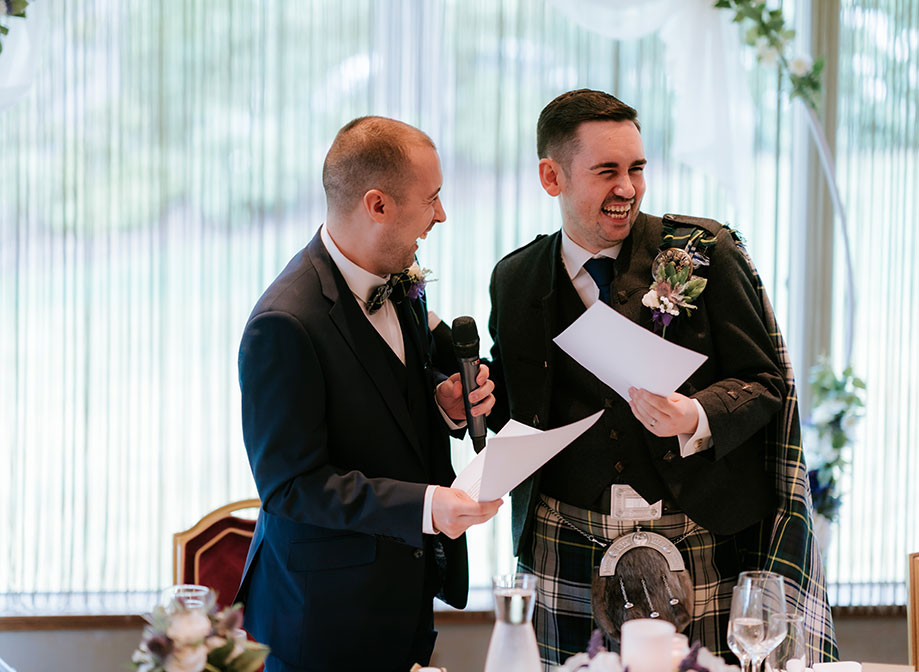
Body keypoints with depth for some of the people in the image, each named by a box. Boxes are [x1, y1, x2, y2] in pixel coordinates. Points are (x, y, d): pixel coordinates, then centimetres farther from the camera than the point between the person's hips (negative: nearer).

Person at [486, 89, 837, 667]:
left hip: (701, 544, -2)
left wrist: (696, 418, -20)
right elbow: (509, 405, 17)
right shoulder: (515, 280, 9)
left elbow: (765, 381, 0)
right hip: (568, 548, 2)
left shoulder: (704, 252, 0)